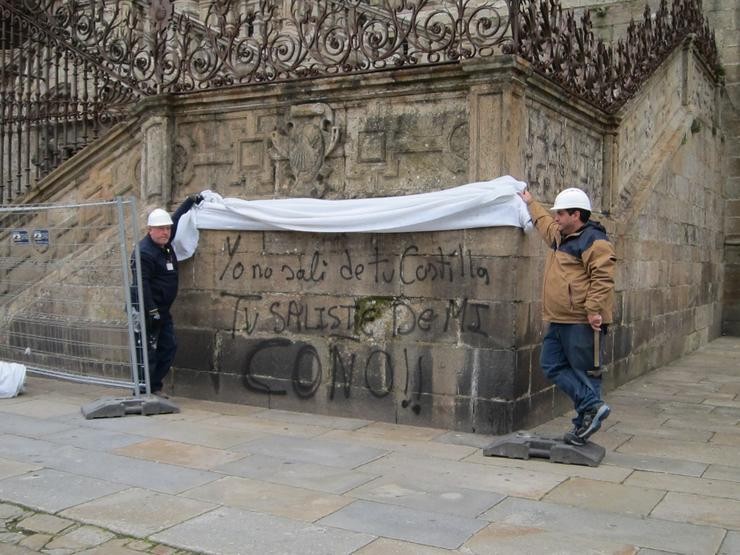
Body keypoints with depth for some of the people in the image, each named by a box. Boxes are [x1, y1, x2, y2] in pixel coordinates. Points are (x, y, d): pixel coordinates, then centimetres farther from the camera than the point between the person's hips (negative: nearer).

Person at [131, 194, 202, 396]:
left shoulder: (165, 243, 9)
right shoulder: (144, 252, -18)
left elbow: (175, 218, 27)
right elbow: (141, 284, -24)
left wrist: (191, 201, 31)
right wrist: (152, 311, -26)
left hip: (162, 310, 10)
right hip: (148, 311, -10)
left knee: (169, 347, 11)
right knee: (148, 352, -7)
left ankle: (155, 387, 20)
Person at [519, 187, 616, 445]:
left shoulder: (594, 241, -12)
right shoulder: (560, 236, 18)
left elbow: (602, 279, -20)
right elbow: (544, 223, 41)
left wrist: (594, 310, -25)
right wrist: (531, 203, 49)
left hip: (581, 322, -10)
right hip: (559, 320, 10)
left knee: (584, 372, -3)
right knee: (553, 366, 4)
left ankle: (583, 423, 0)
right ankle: (593, 405, 3)